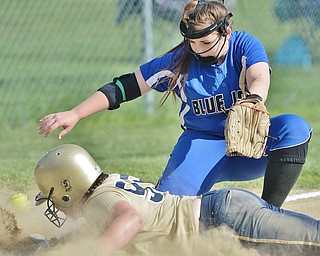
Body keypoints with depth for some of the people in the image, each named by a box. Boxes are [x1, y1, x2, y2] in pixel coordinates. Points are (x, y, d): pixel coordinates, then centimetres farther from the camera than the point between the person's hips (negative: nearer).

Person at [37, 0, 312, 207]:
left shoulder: (245, 46, -10)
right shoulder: (178, 62, -8)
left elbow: (259, 77, -31)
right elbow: (125, 87, -9)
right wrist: (74, 114, -19)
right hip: (202, 143, -1)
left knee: (294, 126, -30)